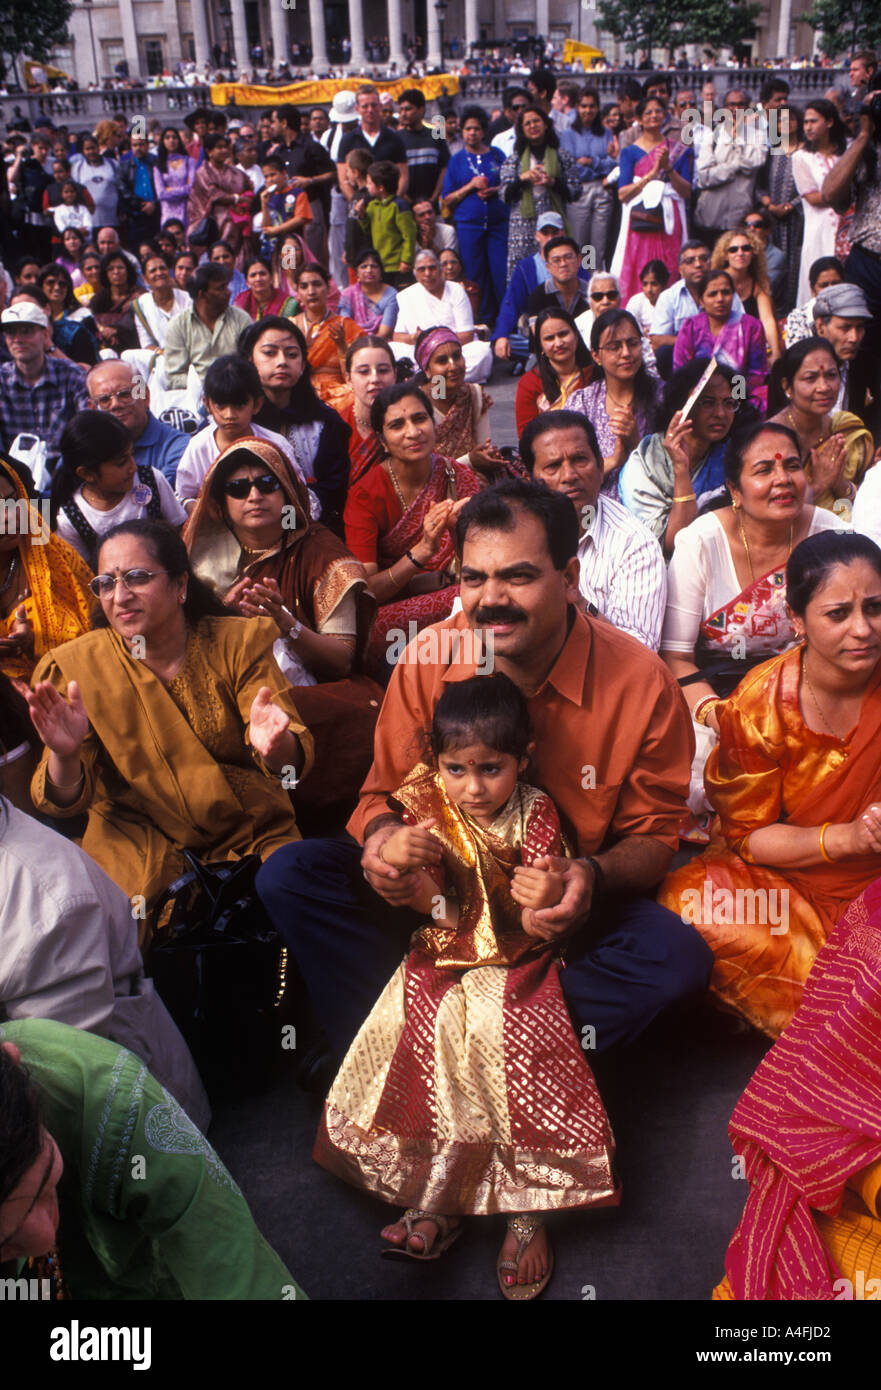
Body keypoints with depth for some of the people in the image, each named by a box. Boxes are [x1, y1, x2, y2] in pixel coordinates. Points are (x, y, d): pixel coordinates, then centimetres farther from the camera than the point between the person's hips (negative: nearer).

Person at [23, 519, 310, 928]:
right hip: (135, 845, -1)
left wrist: (275, 747, -36)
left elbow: (297, 759, -11)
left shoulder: (239, 643, -2)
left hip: (252, 836, 1)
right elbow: (65, 801, -5)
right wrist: (64, 756, -29)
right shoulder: (77, 666, -1)